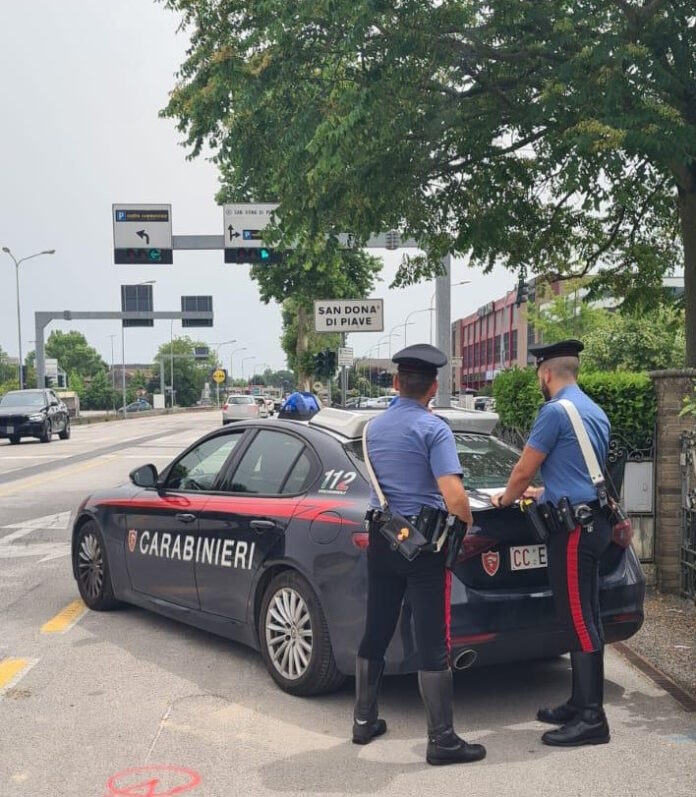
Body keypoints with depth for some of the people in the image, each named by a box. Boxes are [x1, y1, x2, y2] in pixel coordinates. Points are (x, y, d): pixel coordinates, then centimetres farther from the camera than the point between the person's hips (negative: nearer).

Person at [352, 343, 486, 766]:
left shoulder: (374, 427, 9)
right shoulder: (433, 429, -13)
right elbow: (454, 498, -22)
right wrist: (469, 524, -3)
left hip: (381, 537, 7)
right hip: (424, 540, -6)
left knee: (376, 632, 16)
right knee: (433, 642, -1)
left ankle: (365, 720, 26)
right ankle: (442, 739, 5)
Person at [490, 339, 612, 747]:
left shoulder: (555, 411, -13)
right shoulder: (595, 412, 17)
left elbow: (523, 470, -7)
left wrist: (507, 498, 13)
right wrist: (543, 492, 38)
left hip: (575, 527, -10)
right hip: (592, 521, 10)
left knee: (579, 621, -7)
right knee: (582, 618, 14)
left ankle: (592, 719, -3)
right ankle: (581, 704, 21)